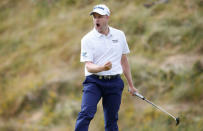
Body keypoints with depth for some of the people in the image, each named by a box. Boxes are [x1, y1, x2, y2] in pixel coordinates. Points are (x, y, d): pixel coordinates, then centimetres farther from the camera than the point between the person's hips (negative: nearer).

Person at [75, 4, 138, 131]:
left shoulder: (120, 35, 8)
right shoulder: (87, 39, -4)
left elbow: (124, 60, 18)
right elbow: (88, 66, -11)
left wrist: (131, 85, 20)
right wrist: (102, 68, -32)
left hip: (114, 83, 3)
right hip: (94, 82, -3)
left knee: (111, 121, 4)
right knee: (86, 113, -21)